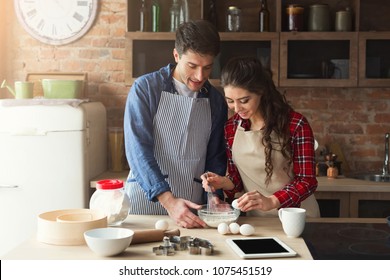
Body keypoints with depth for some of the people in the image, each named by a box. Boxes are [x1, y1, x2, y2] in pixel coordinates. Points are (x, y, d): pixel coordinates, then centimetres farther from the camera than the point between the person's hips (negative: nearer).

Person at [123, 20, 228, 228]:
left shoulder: (216, 101, 7)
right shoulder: (145, 88, -6)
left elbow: (215, 158, 12)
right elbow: (138, 150, -14)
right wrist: (168, 201, -23)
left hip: (191, 210, 3)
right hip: (145, 201, -2)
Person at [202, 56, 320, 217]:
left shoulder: (296, 124, -10)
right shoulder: (231, 127, 3)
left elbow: (307, 181, -9)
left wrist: (271, 201, -24)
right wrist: (224, 182, -10)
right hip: (256, 219, 4)